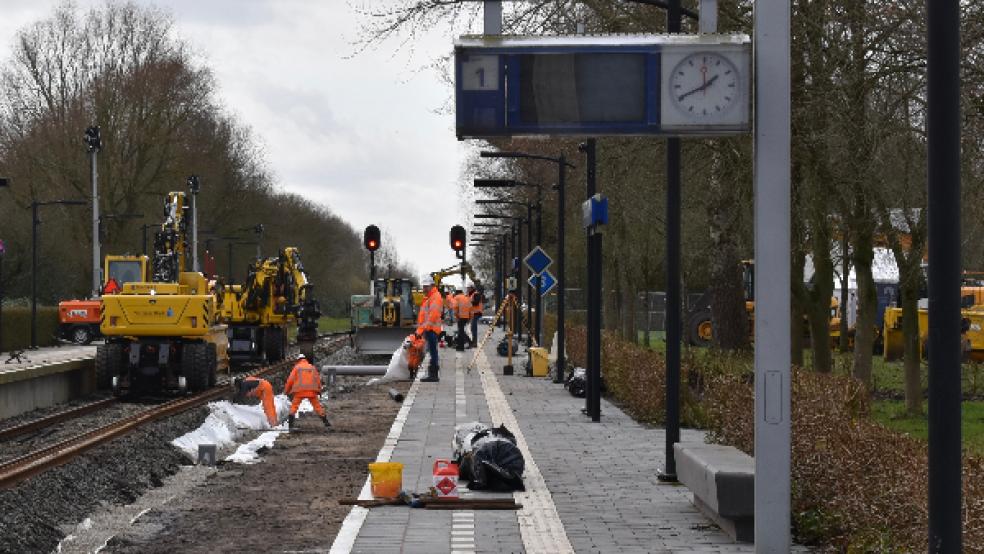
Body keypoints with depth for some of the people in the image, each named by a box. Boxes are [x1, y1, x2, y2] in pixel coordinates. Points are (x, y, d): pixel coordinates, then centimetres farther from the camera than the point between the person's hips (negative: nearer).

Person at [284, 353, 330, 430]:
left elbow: (290, 380, 3)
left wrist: (286, 391, 12)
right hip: (312, 391, 2)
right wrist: (319, 390, 26)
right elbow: (318, 380, 14)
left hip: (299, 391, -2)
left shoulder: (297, 367, 7)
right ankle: (326, 422, 7)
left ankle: (290, 424, -4)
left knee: (294, 406, 6)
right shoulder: (312, 368, 15)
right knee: (317, 406, 10)